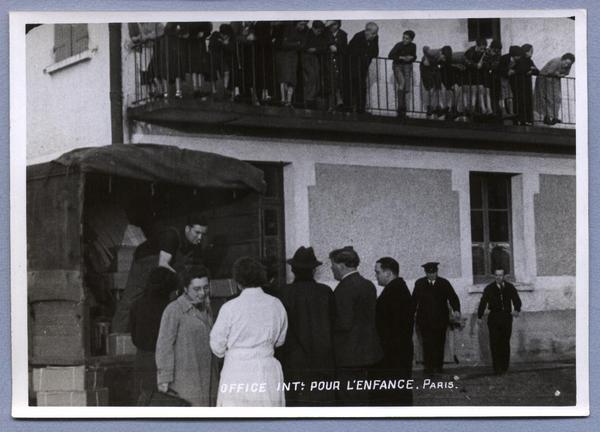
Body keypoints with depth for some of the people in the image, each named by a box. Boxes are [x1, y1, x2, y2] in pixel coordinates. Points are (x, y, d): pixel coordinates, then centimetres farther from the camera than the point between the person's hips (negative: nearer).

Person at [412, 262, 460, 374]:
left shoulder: (444, 283, 6)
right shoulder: (419, 284, 7)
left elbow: (453, 297, 1)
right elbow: (414, 300, 9)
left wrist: (456, 310, -15)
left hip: (440, 320, 1)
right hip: (424, 320, -1)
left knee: (439, 344, 3)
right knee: (427, 344, -9)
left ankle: (438, 366, 11)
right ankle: (428, 366, -6)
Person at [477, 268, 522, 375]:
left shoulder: (510, 287, 7)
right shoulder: (489, 289, 2)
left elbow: (516, 300, 6)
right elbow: (483, 302, 2)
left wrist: (517, 310, -14)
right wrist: (479, 316, -5)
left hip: (506, 318, 2)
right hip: (494, 318, -2)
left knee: (505, 343, 6)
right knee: (495, 343, -7)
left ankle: (504, 367, 15)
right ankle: (497, 368, -4)